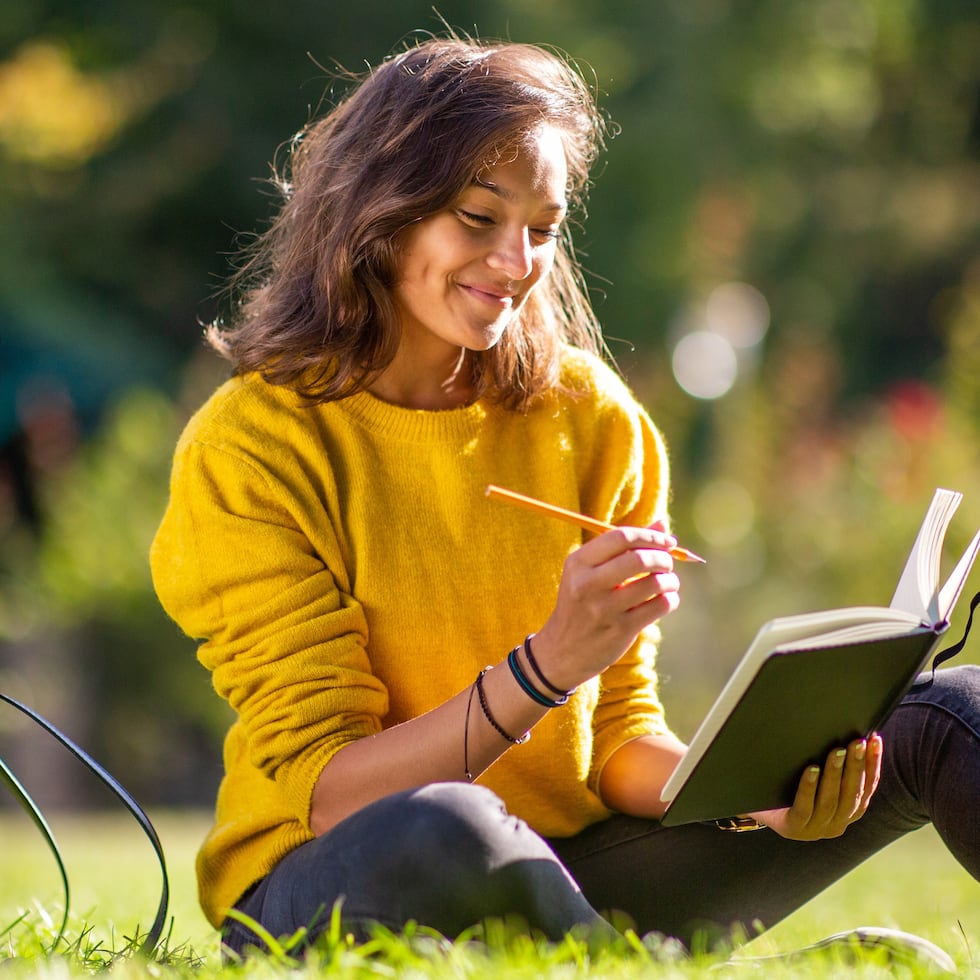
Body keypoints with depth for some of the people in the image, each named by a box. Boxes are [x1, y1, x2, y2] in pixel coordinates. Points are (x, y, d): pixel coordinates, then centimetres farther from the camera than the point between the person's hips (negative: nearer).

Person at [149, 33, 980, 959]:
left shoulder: (589, 419, 5)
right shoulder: (250, 448, -11)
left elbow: (618, 740, 6)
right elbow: (327, 795, -16)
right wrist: (544, 667, -28)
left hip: (558, 878, 5)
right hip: (327, 887, -5)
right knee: (442, 832, -43)